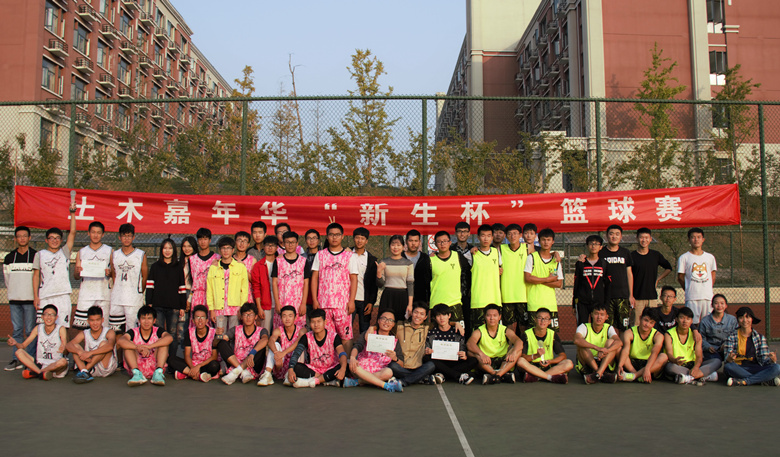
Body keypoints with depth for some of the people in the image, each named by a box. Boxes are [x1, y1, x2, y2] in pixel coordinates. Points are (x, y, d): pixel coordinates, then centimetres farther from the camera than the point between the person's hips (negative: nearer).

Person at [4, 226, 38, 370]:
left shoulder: (36, 256, 1)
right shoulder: (9, 257, 12)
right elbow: (6, 279, 17)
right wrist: (11, 294, 9)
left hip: (30, 299, -3)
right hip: (14, 299, 3)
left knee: (31, 331, -2)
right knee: (17, 330, 5)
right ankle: (16, 359, 10)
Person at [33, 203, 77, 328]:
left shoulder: (64, 252, 10)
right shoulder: (40, 255, 11)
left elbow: (72, 233, 1)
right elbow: (36, 276, 9)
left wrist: (72, 213, -5)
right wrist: (35, 296, 1)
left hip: (63, 295, 0)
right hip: (45, 297, 0)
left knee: (62, 327, -2)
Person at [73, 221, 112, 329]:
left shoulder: (109, 251, 10)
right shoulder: (82, 252, 14)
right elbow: (76, 277, 14)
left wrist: (109, 273, -13)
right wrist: (77, 271, -8)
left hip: (104, 295, -1)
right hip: (85, 295, 1)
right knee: (82, 327, -7)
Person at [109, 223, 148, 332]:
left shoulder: (141, 255, 1)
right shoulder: (115, 255, 10)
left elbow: (145, 277, 6)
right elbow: (113, 275, 18)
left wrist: (139, 292, 6)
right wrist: (118, 290, 10)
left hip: (134, 300, -3)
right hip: (116, 299, 3)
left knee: (132, 330, -5)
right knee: (115, 331, 5)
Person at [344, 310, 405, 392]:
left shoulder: (395, 341, 15)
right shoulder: (368, 334, 13)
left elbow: (401, 364, 7)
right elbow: (357, 346, -6)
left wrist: (395, 358, -17)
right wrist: (352, 357, -28)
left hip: (379, 372, 0)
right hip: (362, 369, 0)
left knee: (389, 372, -34)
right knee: (353, 366, -34)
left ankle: (355, 381, -30)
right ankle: (387, 386, -36)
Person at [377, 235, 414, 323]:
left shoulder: (408, 263, 5)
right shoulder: (384, 262, 5)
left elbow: (410, 284, 3)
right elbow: (380, 284, 6)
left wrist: (410, 304, -4)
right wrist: (379, 271, -11)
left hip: (403, 297, 0)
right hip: (387, 297, 0)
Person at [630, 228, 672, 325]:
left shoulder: (656, 255, 10)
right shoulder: (632, 256, -1)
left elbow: (668, 268, 26)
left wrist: (658, 279, 13)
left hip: (652, 296, 3)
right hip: (637, 298, -3)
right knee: (636, 325, -6)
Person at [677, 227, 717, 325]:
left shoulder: (710, 257, 11)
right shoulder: (684, 258, 1)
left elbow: (713, 277, 18)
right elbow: (680, 278, 5)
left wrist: (708, 290, 11)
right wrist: (689, 290, 4)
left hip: (708, 297, 3)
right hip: (691, 298, -3)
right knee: (693, 323, -4)